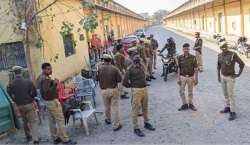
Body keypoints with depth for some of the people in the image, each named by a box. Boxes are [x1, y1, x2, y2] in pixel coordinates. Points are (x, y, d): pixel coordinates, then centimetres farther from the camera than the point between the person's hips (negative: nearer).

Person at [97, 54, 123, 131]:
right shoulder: (115, 69, -13)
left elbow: (97, 79, -1)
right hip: (114, 90, -1)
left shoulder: (100, 69, -11)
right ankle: (117, 125, 8)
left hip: (104, 90, 2)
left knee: (107, 106, 21)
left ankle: (108, 120, 43)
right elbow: (119, 79, -9)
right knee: (116, 107, 5)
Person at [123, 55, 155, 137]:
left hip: (145, 89, 7)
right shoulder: (130, 69, -16)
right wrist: (131, 86, 0)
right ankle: (136, 128, 11)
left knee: (145, 107, 20)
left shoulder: (142, 67, 4)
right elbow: (124, 82, -15)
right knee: (135, 109, 2)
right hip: (136, 90, -7)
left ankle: (146, 123, 38)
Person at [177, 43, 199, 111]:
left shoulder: (193, 57, -9)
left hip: (191, 77, -1)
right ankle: (184, 104, 18)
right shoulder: (180, 58, -4)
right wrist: (179, 79, -2)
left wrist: (196, 79, -8)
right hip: (182, 77, 1)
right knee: (181, 91, 3)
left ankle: (190, 104, 27)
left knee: (190, 91, 11)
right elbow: (179, 69, 1)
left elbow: (196, 69, -5)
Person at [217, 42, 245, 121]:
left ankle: (233, 113, 1)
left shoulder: (233, 54, -21)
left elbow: (242, 64, -16)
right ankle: (228, 107, 33)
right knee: (225, 93, 17)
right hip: (222, 76, 6)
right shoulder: (220, 55, -2)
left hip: (230, 77, -6)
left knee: (231, 95, -6)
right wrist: (218, 76, 12)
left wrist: (239, 74, -16)